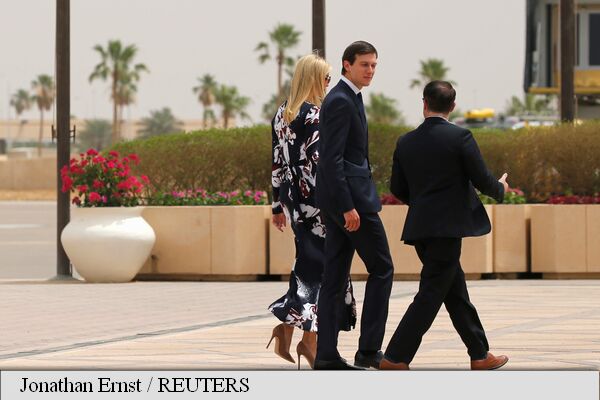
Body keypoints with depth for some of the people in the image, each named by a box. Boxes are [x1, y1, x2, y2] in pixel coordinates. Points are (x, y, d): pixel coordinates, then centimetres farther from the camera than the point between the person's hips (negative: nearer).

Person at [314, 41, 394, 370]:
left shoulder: (347, 99, 17)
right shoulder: (341, 101, -15)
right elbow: (332, 158, -21)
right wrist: (348, 206, -23)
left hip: (339, 199, 10)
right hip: (349, 195, -10)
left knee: (335, 278, 7)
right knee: (381, 269, -2)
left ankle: (326, 355, 7)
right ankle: (369, 349, -1)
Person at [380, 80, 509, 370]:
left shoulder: (406, 142, 5)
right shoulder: (460, 137, -10)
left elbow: (397, 189, 12)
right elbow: (482, 180, -7)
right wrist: (500, 189, 15)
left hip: (420, 227, 7)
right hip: (447, 228, -7)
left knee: (456, 292, 16)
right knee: (430, 296, -4)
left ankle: (480, 355, 23)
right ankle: (395, 358, -9)